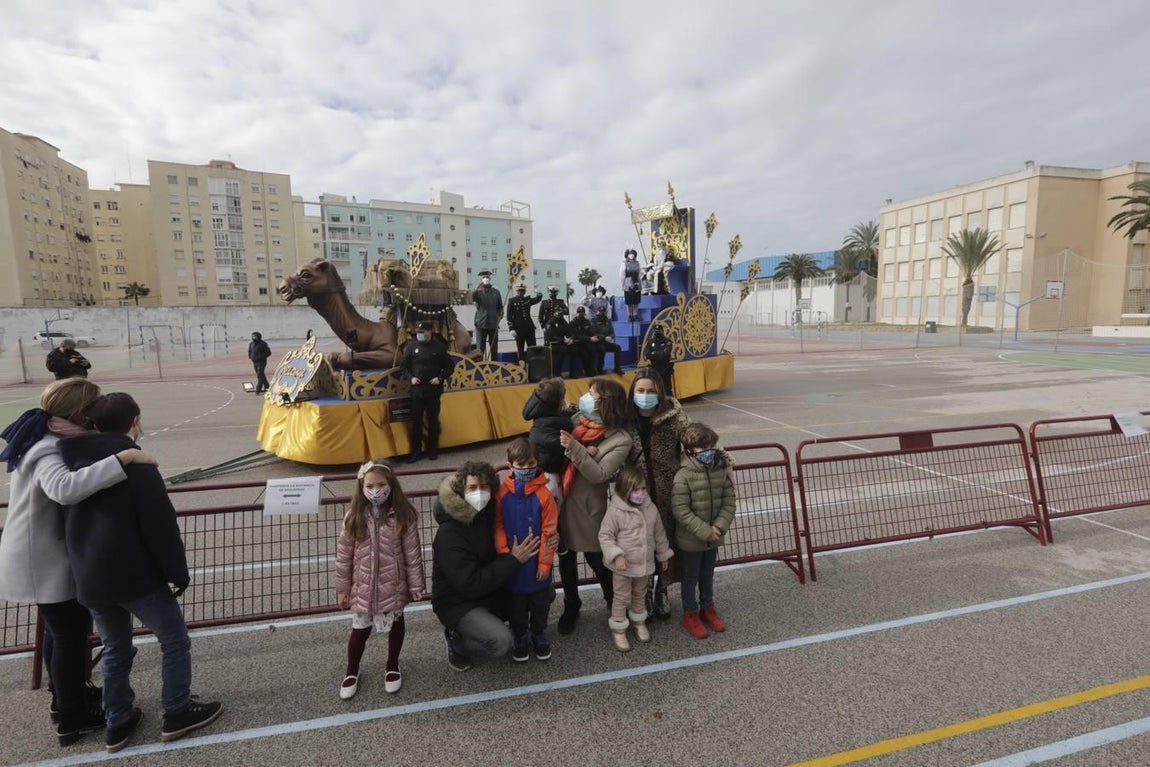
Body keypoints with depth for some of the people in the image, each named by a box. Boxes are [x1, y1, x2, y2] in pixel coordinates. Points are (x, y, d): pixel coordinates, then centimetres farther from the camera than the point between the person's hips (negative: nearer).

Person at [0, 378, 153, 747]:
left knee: (65, 631, 24)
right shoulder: (49, 453, -28)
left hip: (43, 556, 10)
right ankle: (72, 720, 21)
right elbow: (65, 488, -49)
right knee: (71, 635, 6)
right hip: (44, 561, -10)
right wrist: (123, 458, -50)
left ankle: (65, 696, 43)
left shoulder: (45, 441, 3)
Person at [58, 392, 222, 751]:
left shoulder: (74, 462, 7)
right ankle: (177, 713, 18)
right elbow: (161, 524, -18)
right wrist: (178, 572, -9)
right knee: (175, 640, 9)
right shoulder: (135, 463, -16)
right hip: (135, 575, -7)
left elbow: (72, 522, 18)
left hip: (89, 579, 7)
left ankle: (117, 722, 30)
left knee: (115, 649, 21)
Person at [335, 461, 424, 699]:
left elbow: (413, 553, -9)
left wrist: (416, 584, -6)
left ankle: (392, 666, 43)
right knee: (360, 629, 14)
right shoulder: (354, 517, -10)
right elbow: (343, 555, -3)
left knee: (396, 624, 18)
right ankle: (351, 672, 40)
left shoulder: (403, 516, -14)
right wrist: (342, 588, 1)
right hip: (363, 586, 1)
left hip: (393, 585, 0)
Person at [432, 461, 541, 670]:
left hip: (491, 589, 7)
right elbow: (470, 584, -28)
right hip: (458, 603, -7)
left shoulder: (489, 512, -6)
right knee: (502, 641, -27)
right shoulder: (449, 534, -26)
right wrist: (513, 560, -26)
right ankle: (456, 640, 2)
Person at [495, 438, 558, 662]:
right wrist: (504, 553, -10)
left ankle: (539, 636, 40)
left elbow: (549, 531, -11)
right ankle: (520, 638, 39)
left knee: (540, 603, 18)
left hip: (537, 563, -1)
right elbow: (498, 526, -3)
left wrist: (545, 562, -10)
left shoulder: (543, 493, -14)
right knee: (516, 605, 17)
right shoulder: (502, 493, -9)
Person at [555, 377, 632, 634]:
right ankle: (571, 606, 40)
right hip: (561, 501, 5)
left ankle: (615, 605, 38)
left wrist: (575, 449, -30)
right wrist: (584, 453, -16)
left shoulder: (620, 440, -14)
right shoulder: (578, 419, 0)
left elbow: (599, 475, -20)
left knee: (597, 560, 10)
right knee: (566, 559, 17)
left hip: (589, 508, -4)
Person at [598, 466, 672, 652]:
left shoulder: (650, 508, -4)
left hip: (645, 563, 5)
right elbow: (605, 536, -16)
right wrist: (616, 555, -26)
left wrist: (663, 555, 15)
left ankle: (639, 621, 46)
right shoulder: (615, 511, -21)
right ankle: (618, 630, 28)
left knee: (639, 594, 24)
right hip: (623, 566, -5)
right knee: (622, 597, 10)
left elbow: (659, 533, 8)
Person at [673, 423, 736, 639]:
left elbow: (729, 502, -1)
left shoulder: (721, 471, -5)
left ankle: (707, 608, 43)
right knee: (691, 578, 13)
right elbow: (681, 511, -22)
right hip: (691, 539, -5)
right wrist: (705, 531, -22)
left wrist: (719, 527, -14)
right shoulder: (683, 475, -22)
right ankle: (690, 613, 32)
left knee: (708, 575, 23)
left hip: (713, 536, 5)